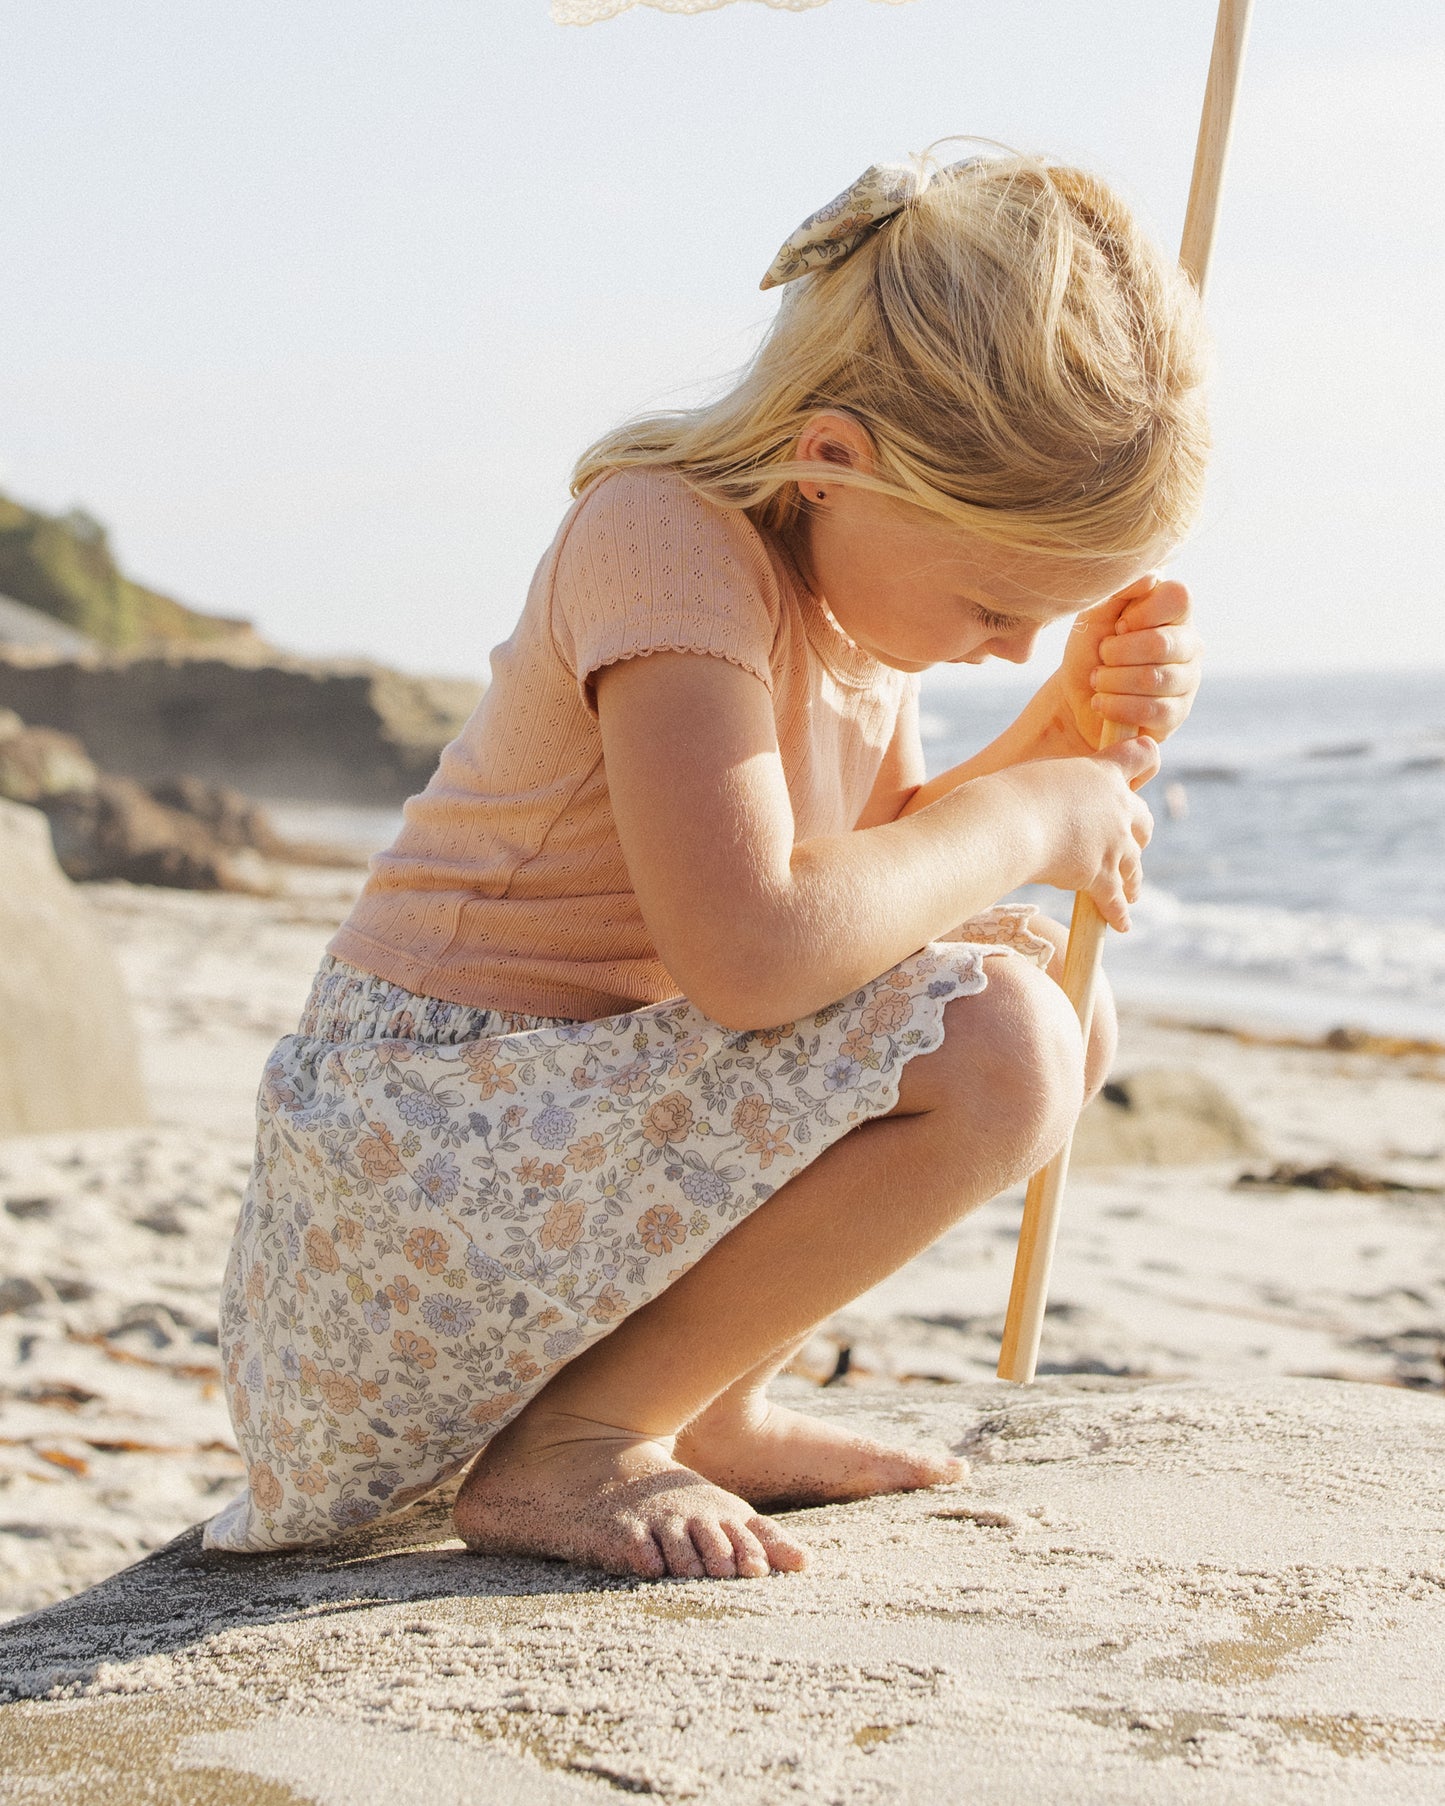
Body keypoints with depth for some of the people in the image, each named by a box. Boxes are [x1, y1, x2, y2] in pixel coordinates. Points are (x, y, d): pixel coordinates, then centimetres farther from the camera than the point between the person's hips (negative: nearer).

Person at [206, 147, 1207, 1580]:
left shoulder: (857, 564, 8)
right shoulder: (670, 533, -20)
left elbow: (880, 881, 16)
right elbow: (752, 950, -32)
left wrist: (1068, 728, 1)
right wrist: (1021, 820, -17)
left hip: (576, 1118, 10)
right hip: (424, 1134, -10)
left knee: (1046, 989, 13)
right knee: (996, 1046, -24)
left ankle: (703, 1405, 11)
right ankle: (558, 1448, -12)